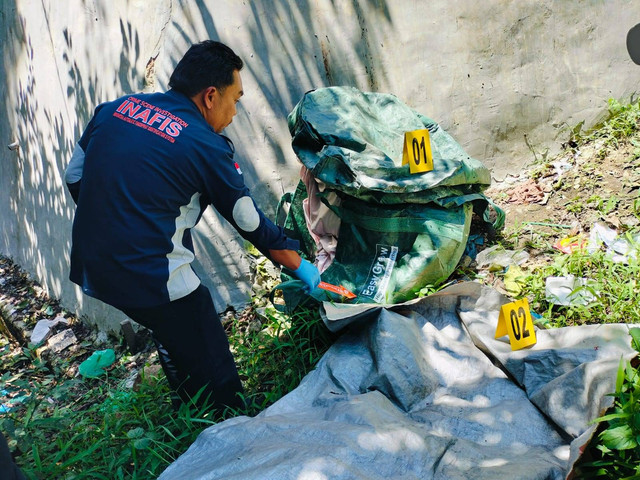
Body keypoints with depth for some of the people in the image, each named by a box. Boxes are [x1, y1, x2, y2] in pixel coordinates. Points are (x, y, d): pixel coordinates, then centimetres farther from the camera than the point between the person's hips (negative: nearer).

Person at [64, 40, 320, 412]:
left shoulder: (114, 108, 5)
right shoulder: (207, 146, -11)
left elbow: (75, 177, 13)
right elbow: (251, 223, -3)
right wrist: (301, 267, 11)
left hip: (91, 268, 8)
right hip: (153, 280, -8)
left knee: (175, 338, 29)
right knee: (216, 378, 8)